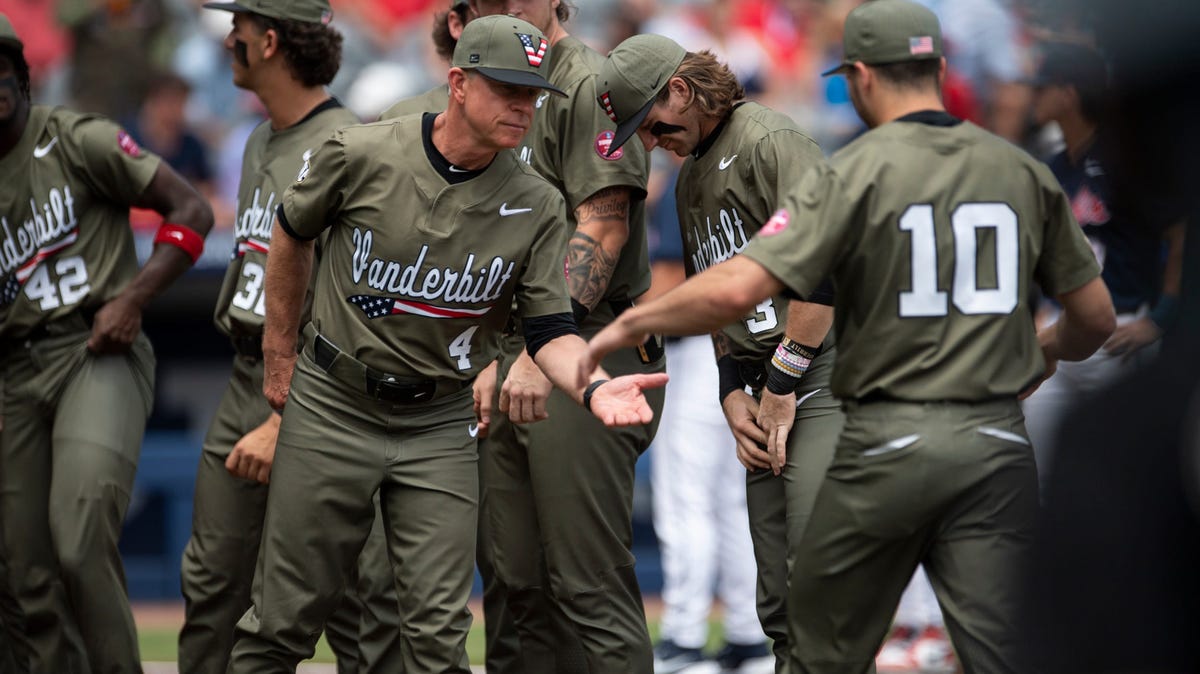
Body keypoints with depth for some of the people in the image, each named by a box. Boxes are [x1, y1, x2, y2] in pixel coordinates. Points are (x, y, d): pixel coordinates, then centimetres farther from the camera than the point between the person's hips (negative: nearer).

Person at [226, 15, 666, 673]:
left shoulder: (537, 206, -5)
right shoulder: (361, 155, -10)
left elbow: (551, 329, -5)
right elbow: (291, 233, 8)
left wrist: (593, 387, -27)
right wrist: (280, 355, 14)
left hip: (441, 427, 1)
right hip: (331, 408, -1)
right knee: (284, 618, 3)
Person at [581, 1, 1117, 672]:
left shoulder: (853, 174, -6)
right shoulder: (1026, 171, 8)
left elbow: (736, 289, -17)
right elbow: (1097, 317, 13)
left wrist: (628, 325, -2)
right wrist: (1046, 352, 36)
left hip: (888, 443, -3)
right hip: (997, 442, 3)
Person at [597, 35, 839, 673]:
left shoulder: (771, 141, -9)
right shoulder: (691, 174, 21)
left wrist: (782, 382, -13)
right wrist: (733, 389, 12)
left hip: (823, 378, -9)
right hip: (771, 395, 9)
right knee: (778, 606, 6)